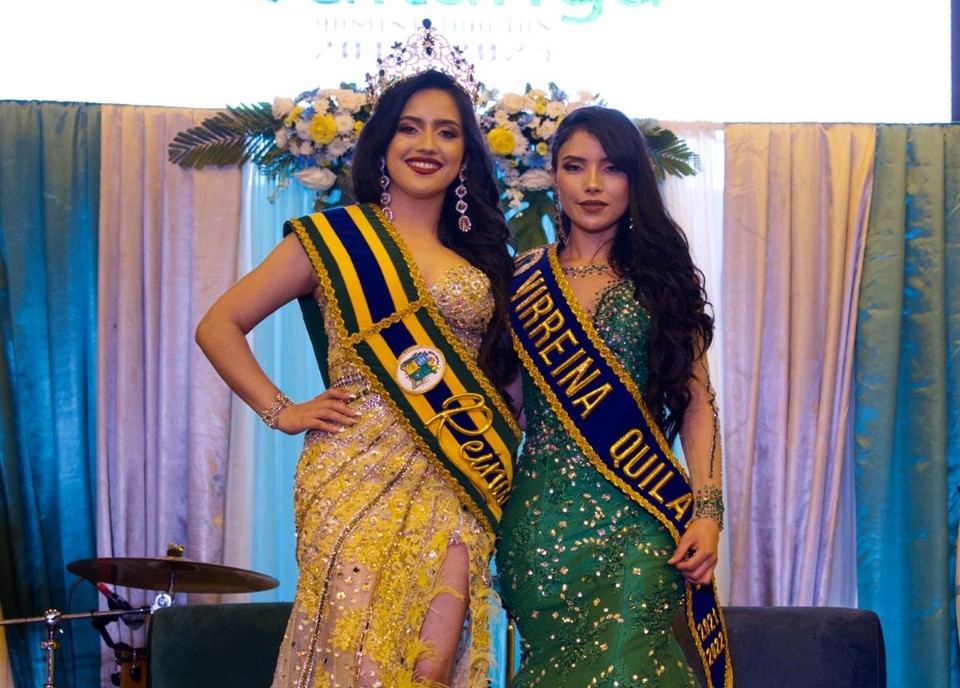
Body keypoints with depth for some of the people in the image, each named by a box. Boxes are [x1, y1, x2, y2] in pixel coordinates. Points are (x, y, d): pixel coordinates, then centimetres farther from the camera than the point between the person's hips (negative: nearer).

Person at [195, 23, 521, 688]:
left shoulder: (480, 253, 15)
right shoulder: (333, 237, 4)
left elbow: (497, 368, 24)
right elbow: (220, 325, 5)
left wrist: (501, 438, 6)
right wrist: (281, 411, -3)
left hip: (455, 482, 3)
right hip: (359, 475, -3)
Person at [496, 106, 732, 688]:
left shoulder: (661, 277, 6)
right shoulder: (524, 277, 8)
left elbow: (697, 401, 2)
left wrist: (709, 512, -7)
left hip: (638, 515, -1)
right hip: (543, 511, 2)